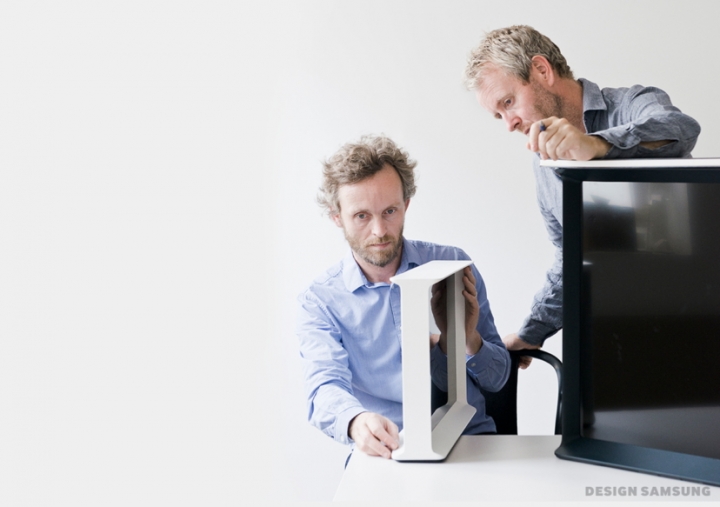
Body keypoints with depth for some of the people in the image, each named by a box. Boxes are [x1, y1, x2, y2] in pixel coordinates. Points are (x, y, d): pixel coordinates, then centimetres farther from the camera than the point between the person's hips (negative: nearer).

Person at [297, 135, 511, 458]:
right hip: (384, 453, 0)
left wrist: (469, 341, -9)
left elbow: (498, 378, 13)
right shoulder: (320, 301, 4)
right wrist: (356, 421, -37)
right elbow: (325, 387, -14)